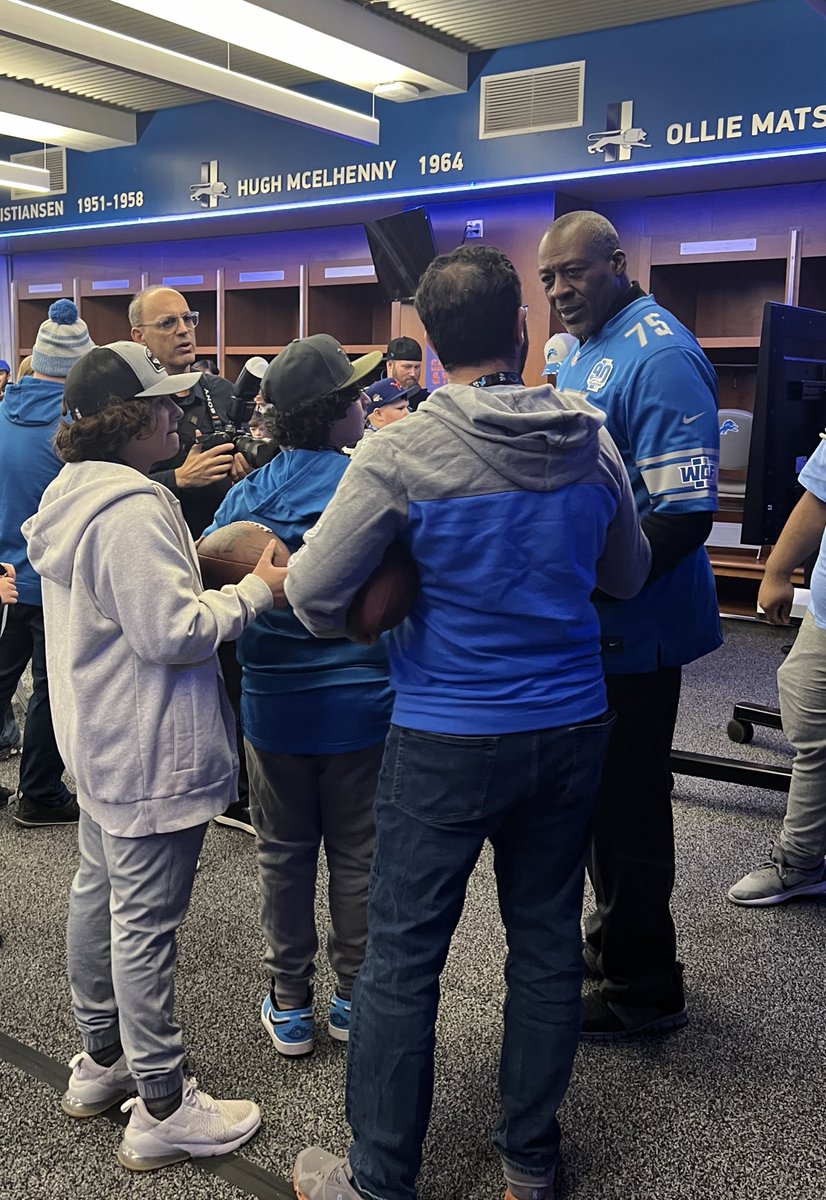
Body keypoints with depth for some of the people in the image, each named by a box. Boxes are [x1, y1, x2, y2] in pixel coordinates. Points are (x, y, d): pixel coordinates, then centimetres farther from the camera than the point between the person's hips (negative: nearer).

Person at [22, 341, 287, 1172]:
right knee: (145, 921, -1)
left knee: (97, 892, 20)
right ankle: (161, 1109, 14)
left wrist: (197, 571, 8)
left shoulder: (73, 494, 9)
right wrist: (256, 592, -15)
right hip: (149, 753, -11)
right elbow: (171, 632, -25)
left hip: (100, 738, 11)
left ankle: (100, 1061, 38)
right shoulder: (133, 512, -23)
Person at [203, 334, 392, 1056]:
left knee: (283, 855, 16)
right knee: (357, 857, 14)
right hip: (361, 703, -2)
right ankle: (355, 997, 27)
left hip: (274, 705, 2)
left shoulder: (249, 493, -4)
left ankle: (289, 1003, 27)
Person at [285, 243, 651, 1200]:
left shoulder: (400, 454, -14)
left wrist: (353, 630, 9)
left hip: (446, 740, -4)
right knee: (546, 943, 17)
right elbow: (627, 576, 11)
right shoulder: (591, 442, -2)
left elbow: (312, 590, -12)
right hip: (570, 727, 5)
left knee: (401, 959, 8)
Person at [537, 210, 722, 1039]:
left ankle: (645, 990, 22)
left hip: (633, 627, -9)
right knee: (598, 791, 21)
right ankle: (612, 939, 40)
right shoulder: (581, 352, 11)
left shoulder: (660, 358, -19)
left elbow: (685, 515, -25)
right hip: (587, 622, 9)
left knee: (627, 804, 3)